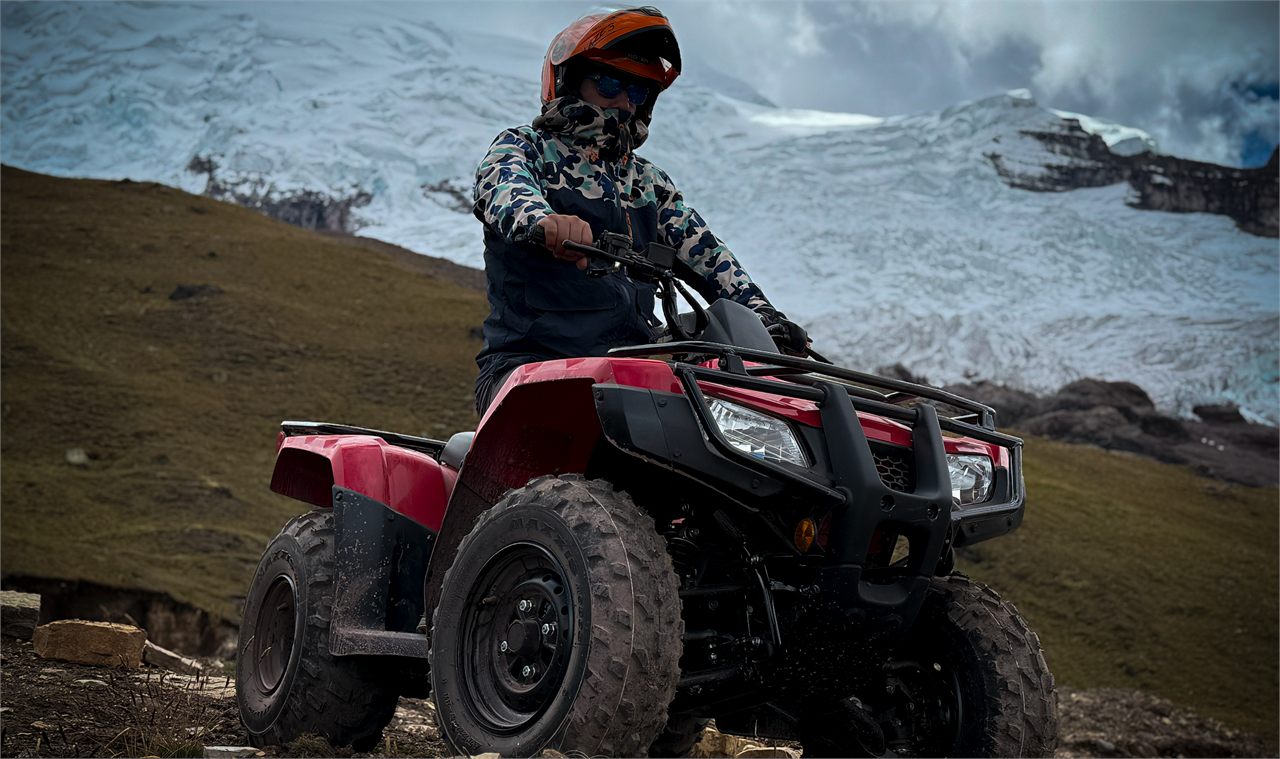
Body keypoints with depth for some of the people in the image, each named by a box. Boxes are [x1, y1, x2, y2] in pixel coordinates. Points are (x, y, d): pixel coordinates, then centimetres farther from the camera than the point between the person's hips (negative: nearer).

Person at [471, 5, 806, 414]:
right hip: (531, 361, -5)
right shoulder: (521, 148, 8)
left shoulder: (650, 184, 24)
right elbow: (505, 187, -16)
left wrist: (763, 315, -5)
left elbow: (703, 251, 15)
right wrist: (544, 219, -42)